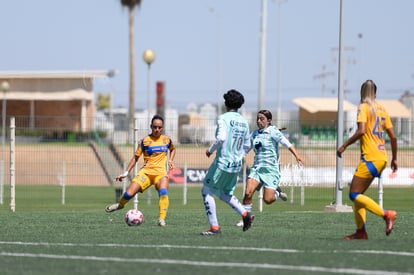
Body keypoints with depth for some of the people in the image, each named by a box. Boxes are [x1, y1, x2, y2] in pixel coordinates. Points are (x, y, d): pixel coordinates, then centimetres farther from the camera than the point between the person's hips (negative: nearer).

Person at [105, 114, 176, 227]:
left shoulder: (166, 140, 10)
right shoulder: (145, 141, 3)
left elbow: (173, 149, 32)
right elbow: (136, 157, 9)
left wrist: (170, 160, 12)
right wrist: (126, 172, 4)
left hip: (161, 172, 0)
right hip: (146, 171, 0)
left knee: (163, 192, -33)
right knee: (129, 193, -12)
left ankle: (162, 219, -30)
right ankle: (120, 205, 24)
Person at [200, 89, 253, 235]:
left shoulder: (223, 118, -10)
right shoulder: (244, 122, 10)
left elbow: (221, 138, -24)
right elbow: (247, 145, 17)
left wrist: (210, 149, -8)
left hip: (222, 162, -7)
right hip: (236, 165, 7)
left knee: (207, 190, 4)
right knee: (225, 193, 23)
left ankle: (214, 227, -3)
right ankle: (245, 214, 4)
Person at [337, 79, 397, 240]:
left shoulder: (364, 107, -6)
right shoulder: (382, 110, 15)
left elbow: (361, 131, -20)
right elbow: (393, 137, 14)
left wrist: (344, 146, -12)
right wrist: (394, 158, 23)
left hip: (370, 158, -8)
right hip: (382, 158, 8)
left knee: (354, 194, -8)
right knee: (358, 194, 14)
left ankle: (386, 215, -20)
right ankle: (361, 231, 8)